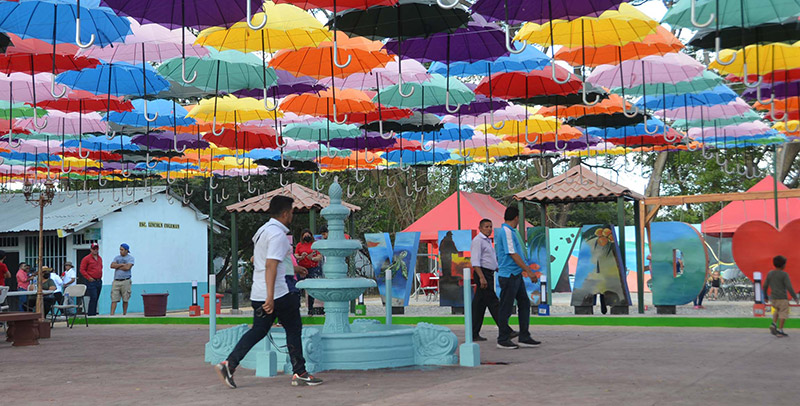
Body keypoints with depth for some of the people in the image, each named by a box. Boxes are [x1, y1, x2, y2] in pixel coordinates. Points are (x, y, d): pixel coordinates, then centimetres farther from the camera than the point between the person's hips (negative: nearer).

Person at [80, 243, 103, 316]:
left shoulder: (100, 258, 15)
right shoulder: (86, 259, -5)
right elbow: (82, 270, -7)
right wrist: (89, 278, -12)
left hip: (99, 281, 7)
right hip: (91, 282, -7)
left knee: (96, 299, 9)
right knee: (93, 298, -12)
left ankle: (94, 313, 15)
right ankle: (91, 314, -8)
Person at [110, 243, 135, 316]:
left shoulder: (130, 258, 3)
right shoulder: (117, 257, 16)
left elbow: (127, 267, -13)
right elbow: (112, 265, 1)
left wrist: (117, 267, -2)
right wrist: (122, 264, -8)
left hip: (125, 281, -3)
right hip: (116, 281, 3)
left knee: (125, 300, 2)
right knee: (114, 299, -4)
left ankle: (124, 314, 12)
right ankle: (112, 314, -8)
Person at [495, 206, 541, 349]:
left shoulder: (510, 231, 16)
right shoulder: (506, 232, -16)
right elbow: (513, 255, -21)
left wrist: (526, 267, 31)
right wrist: (529, 270, -19)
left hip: (516, 275, 10)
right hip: (508, 275, -10)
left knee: (524, 304, 10)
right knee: (506, 308, -2)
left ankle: (524, 337, 14)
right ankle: (503, 340, 6)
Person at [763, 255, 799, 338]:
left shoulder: (769, 274, 5)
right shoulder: (784, 275, -10)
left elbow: (765, 286, 9)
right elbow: (789, 287, -14)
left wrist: (765, 296, 21)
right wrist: (795, 297, -6)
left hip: (773, 298, 6)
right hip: (782, 298, -6)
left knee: (777, 310, 25)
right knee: (783, 314, 2)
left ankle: (773, 325, 6)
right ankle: (780, 331, -3)